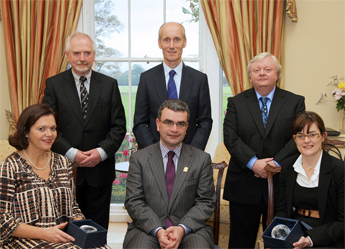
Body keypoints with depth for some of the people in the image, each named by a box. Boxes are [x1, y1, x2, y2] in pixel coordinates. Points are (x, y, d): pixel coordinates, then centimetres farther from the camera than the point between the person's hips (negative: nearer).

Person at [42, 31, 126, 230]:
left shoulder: (109, 84, 6)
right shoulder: (54, 84, 3)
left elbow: (119, 126, 3)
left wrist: (102, 151, -11)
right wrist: (70, 153, -12)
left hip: (100, 169, 1)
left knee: (98, 228, 8)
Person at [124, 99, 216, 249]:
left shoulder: (202, 159, 8)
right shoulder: (139, 158, 7)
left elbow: (206, 202, 4)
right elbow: (133, 201, 1)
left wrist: (182, 228, -12)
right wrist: (158, 230, -13)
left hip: (190, 229, 0)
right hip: (148, 229, 0)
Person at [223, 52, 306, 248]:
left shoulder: (295, 102, 5)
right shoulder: (236, 102, 6)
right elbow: (231, 138, -5)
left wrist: (276, 162, -17)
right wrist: (253, 162, -18)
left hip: (280, 185, 0)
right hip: (244, 185, 0)